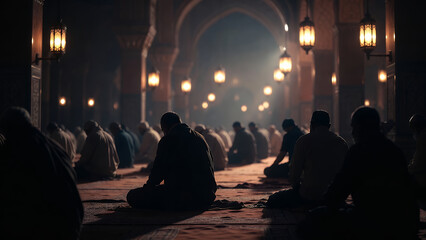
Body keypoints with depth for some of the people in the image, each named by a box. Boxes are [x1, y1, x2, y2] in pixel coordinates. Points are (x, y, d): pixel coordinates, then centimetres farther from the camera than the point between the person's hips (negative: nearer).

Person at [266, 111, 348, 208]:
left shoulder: (304, 140, -7)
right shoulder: (342, 143, 6)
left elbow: (294, 172, -6)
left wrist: (296, 186, 15)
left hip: (309, 196, -7)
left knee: (272, 200, 5)